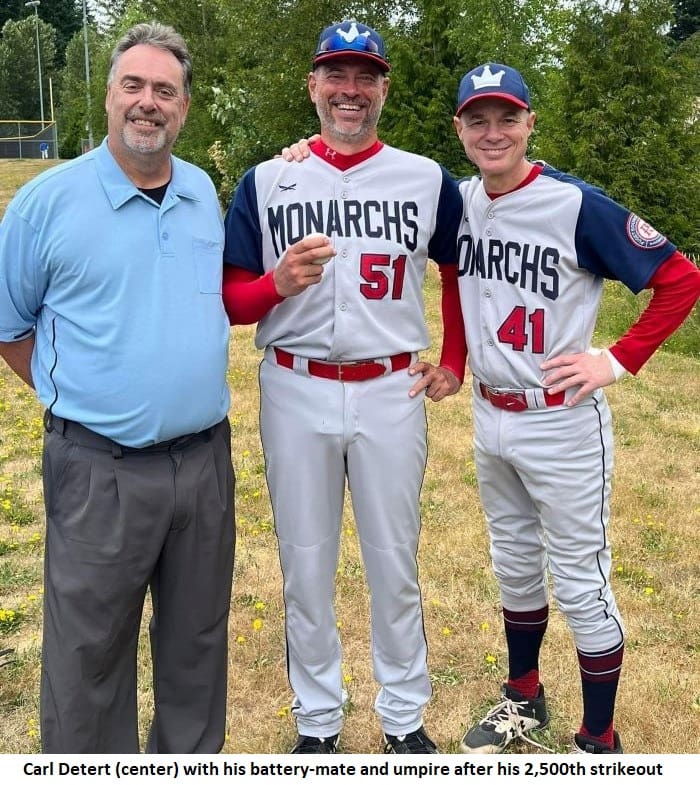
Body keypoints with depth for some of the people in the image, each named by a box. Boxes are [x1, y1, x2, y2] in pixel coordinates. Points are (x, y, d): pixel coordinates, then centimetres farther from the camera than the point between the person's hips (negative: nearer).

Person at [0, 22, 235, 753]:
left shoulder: (206, 194, 6)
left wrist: (209, 372, 11)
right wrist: (76, 397, 1)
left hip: (205, 459, 4)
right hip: (99, 469, -4)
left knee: (197, 642, 19)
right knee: (87, 654, 8)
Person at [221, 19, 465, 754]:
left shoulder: (427, 179, 3)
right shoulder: (264, 181, 2)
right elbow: (230, 300, 1)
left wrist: (454, 363, 11)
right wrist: (279, 283, -19)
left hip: (392, 392, 0)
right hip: (296, 393, 0)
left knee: (395, 565, 11)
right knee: (305, 567, 11)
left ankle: (404, 718, 31)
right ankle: (316, 722, 30)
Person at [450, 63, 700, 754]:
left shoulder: (576, 205, -17)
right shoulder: (459, 200, 0)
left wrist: (617, 360, -15)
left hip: (561, 424, -6)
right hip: (488, 418, 6)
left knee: (580, 583, 4)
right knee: (514, 566, 21)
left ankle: (599, 743, 23)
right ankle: (525, 698, 42)